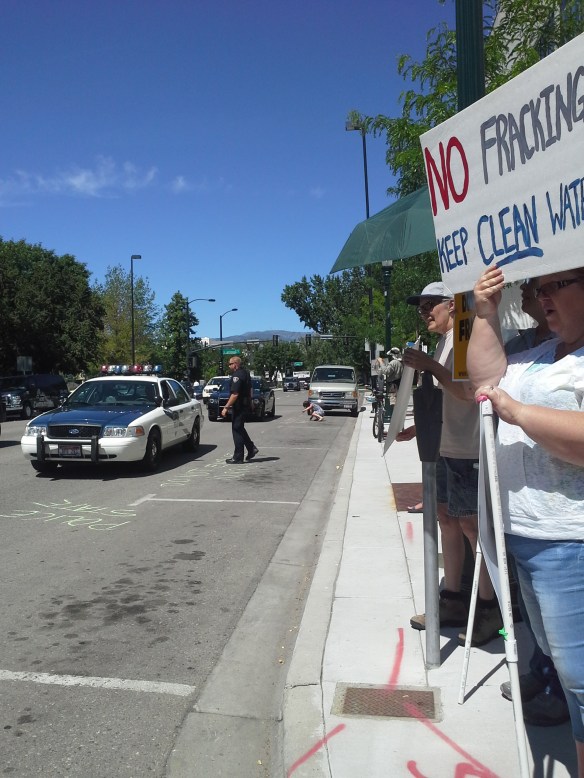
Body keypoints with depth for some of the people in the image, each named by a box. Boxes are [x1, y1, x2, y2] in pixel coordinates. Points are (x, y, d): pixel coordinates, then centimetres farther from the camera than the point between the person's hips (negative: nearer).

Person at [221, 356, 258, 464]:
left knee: (237, 430, -4)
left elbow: (235, 394, -25)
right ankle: (251, 449, 20)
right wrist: (249, 402, 31)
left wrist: (226, 407, -22)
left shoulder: (237, 376, -19)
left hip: (239, 406, -10)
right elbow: (249, 390, 23)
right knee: (240, 429, 20)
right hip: (245, 404, 10)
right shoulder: (245, 373, 13)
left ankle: (238, 458, 1)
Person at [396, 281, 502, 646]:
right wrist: (419, 427, 17)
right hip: (445, 447, 10)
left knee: (470, 523, -3)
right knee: (446, 517, 13)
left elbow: (469, 392, -25)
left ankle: (489, 608, 11)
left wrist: (430, 366, -22)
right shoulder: (444, 342, 16)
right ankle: (453, 600, 25)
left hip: (466, 450, -10)